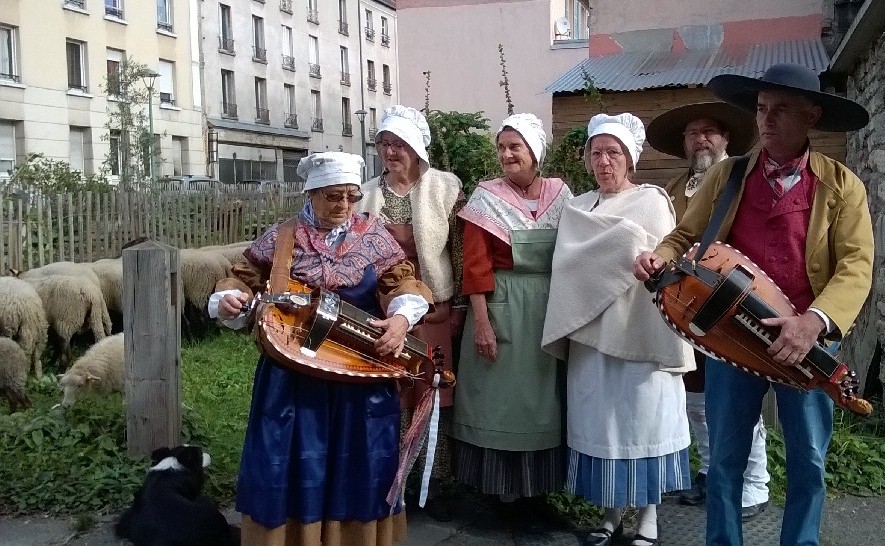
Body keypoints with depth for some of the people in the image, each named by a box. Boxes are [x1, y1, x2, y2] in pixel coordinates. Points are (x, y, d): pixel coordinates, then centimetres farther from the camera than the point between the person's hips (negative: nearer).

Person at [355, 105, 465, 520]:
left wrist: (460, 308, -4)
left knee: (435, 398, 5)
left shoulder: (446, 189, -4)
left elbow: (461, 251, -3)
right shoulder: (366, 195, 5)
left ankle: (436, 485, 19)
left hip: (435, 310, -2)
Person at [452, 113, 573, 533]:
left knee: (542, 396, 9)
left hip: (552, 308, 4)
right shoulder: (487, 197, -5)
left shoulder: (560, 193, 5)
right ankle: (510, 492, 15)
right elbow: (475, 265, -9)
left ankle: (535, 490, 23)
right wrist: (481, 321, -16)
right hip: (502, 307, -3)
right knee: (502, 395, 2)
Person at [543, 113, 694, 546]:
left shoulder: (652, 202, 0)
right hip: (592, 333, 4)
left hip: (639, 333, -4)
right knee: (599, 422, 6)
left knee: (643, 420, 0)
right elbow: (568, 266, 6)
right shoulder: (578, 208, 13)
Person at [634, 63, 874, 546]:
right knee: (725, 456, 10)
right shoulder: (726, 175, 5)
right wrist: (659, 257, -15)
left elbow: (855, 265, -10)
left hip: (806, 341, -1)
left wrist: (813, 322, -26)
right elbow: (686, 236, 9)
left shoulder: (841, 185, -2)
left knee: (808, 460, 11)